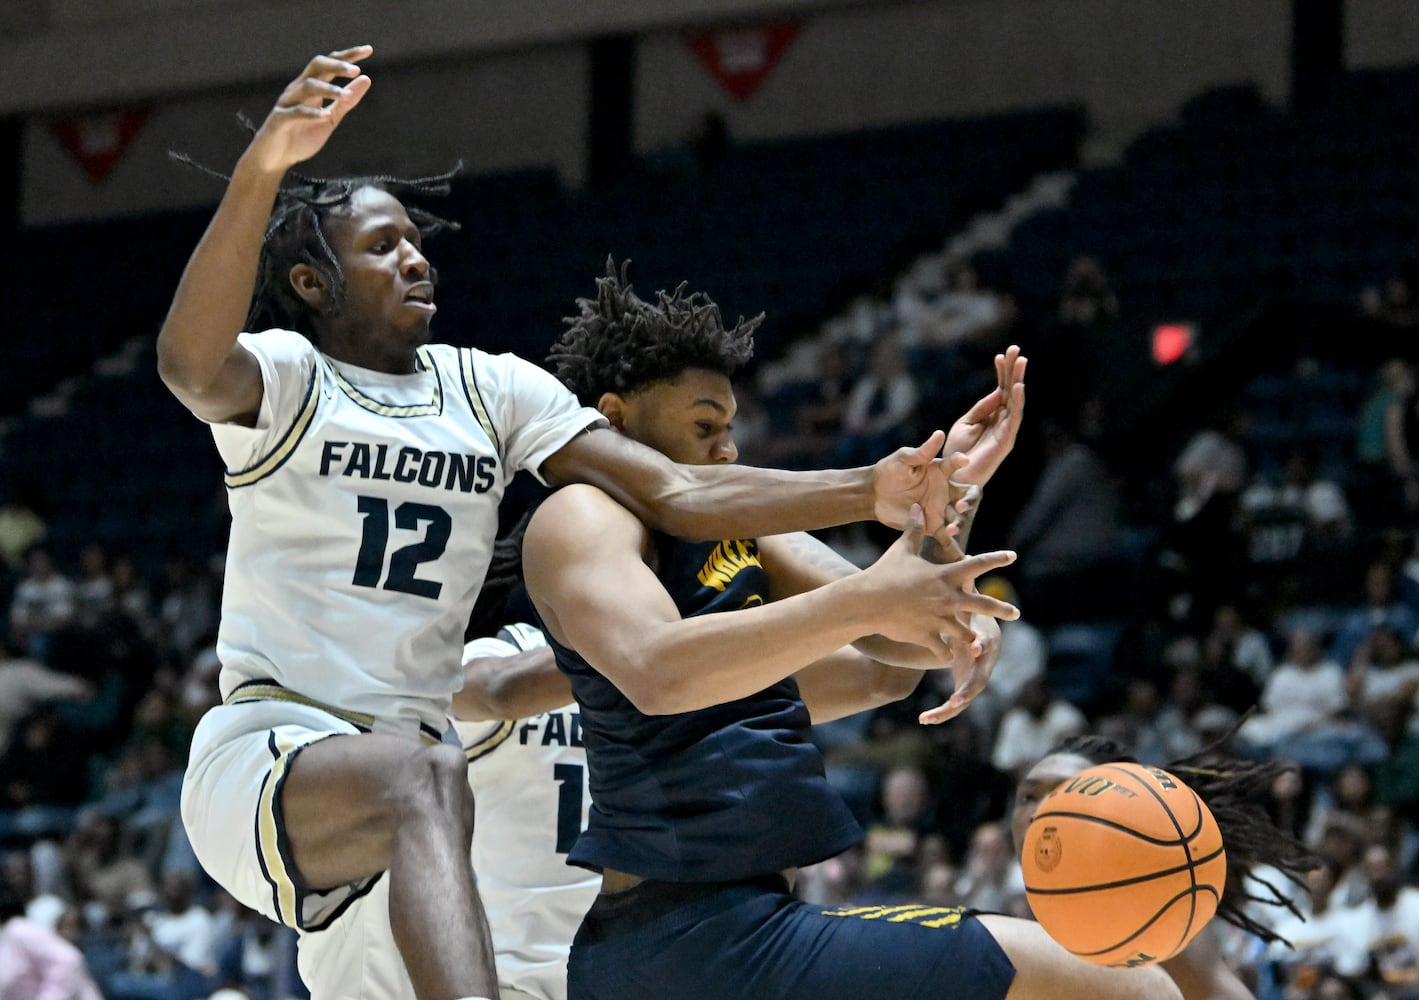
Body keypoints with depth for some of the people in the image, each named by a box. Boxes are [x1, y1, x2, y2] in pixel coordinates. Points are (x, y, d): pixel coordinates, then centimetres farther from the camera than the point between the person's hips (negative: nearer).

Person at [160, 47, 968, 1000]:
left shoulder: (491, 388, 13)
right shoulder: (286, 378, -1)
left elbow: (677, 494, 1)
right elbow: (189, 364, -27)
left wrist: (869, 492, -15)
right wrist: (263, 167, -42)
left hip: (412, 761, 7)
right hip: (264, 758, -7)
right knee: (426, 776, -37)